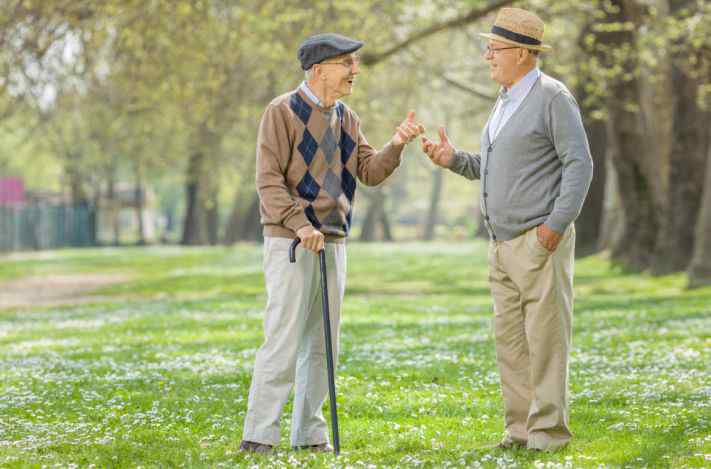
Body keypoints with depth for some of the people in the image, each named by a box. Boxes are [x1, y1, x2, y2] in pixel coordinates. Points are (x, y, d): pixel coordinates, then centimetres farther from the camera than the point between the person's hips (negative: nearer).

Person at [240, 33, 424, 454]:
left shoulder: (346, 119, 15)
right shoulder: (283, 112, -7)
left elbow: (370, 173, 9)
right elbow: (269, 179, -12)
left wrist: (395, 146, -9)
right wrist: (300, 225, -22)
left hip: (334, 242, 7)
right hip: (291, 242, -7)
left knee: (322, 344, 8)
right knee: (284, 340, -10)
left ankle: (309, 433, 15)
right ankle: (259, 435, -6)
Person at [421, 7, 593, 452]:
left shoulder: (552, 97, -10)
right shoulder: (506, 102, 18)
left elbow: (579, 164, -14)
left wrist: (557, 224, -20)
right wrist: (454, 159, 7)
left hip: (541, 242, -9)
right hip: (505, 245, 9)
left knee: (546, 339, -6)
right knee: (510, 339, 8)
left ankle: (549, 430, -2)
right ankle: (521, 428, 12)